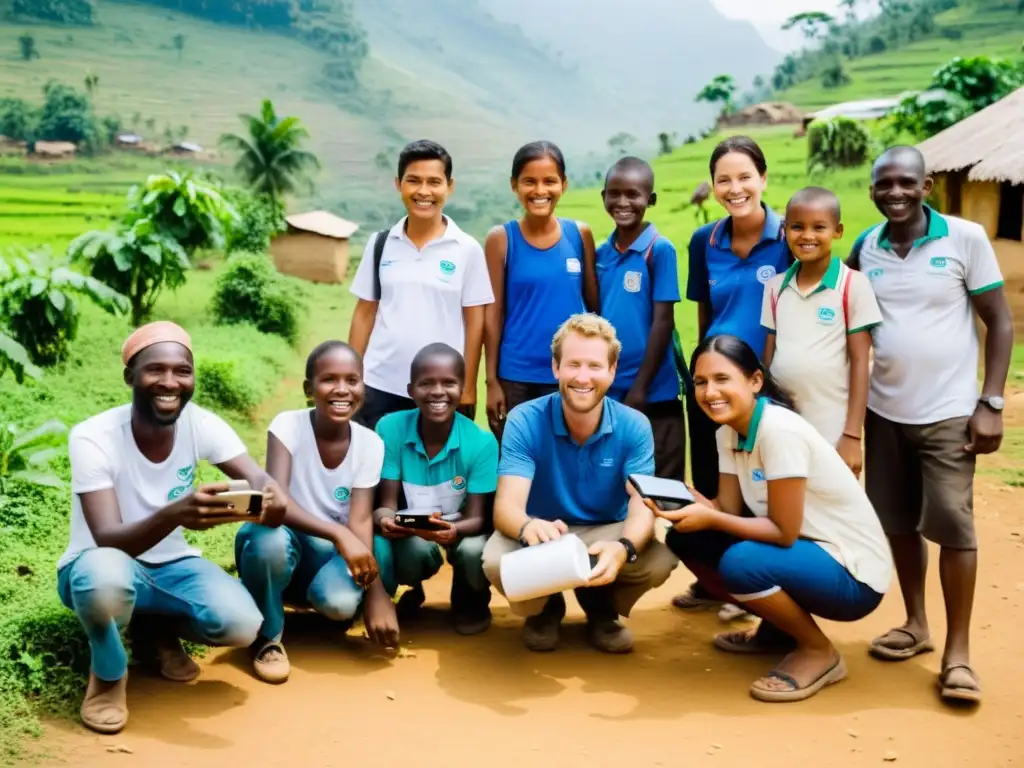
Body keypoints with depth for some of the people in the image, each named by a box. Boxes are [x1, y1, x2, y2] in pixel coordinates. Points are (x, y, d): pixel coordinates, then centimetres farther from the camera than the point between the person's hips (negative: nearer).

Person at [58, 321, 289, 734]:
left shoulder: (201, 424, -13)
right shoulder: (93, 437, -25)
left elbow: (258, 478, -22)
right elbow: (108, 541, -34)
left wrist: (272, 497, -49)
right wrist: (175, 513, -55)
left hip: (171, 565, 4)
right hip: (102, 570, -4)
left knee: (242, 624, -24)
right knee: (108, 576, -40)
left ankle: (158, 630, 11)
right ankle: (108, 674, -7)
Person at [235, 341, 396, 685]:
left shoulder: (370, 444, -9)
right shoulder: (287, 426, -17)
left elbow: (361, 520, -16)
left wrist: (375, 591, -30)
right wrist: (339, 534, -43)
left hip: (329, 554, 2)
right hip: (283, 541, -2)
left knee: (343, 602, -31)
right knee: (271, 538, -38)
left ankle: (314, 602, 10)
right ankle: (267, 638, -10)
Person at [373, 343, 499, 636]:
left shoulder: (481, 442, -19)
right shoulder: (390, 429, -17)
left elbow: (476, 517, -20)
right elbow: (388, 502, -13)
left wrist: (455, 530, -45)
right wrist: (385, 519, -39)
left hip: (460, 530, 0)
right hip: (411, 533, 0)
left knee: (475, 552, -33)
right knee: (416, 549, -34)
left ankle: (471, 602, 8)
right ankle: (413, 590, 8)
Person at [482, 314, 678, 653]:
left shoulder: (634, 427, -14)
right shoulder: (524, 421, -18)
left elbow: (642, 508, -23)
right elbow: (506, 506, -28)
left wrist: (624, 548, -49)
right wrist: (529, 526, -55)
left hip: (607, 533, 1)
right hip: (540, 534, -1)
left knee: (659, 560, -30)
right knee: (497, 561, -34)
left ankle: (601, 607, 7)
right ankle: (544, 610, 6)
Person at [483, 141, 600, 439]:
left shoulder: (580, 234, 1)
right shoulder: (501, 239, -4)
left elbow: (595, 303, 7)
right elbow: (493, 313, -2)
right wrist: (491, 381, -4)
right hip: (516, 378, -1)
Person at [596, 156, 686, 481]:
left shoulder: (659, 249, -9)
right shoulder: (601, 253, 7)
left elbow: (663, 322, -11)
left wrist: (640, 387, -13)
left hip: (653, 393, -5)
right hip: (606, 392, 5)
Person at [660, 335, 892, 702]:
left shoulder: (781, 431, -25)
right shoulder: (729, 431, 1)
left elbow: (785, 531, -24)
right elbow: (729, 508, -3)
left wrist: (710, 519, -26)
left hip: (852, 574, -9)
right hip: (805, 549, 9)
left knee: (741, 562, -33)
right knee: (685, 538, -1)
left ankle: (819, 652, -6)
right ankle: (777, 629, 16)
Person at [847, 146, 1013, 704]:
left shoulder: (965, 238, -8)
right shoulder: (864, 247, 3)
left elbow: (1000, 323, -5)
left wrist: (991, 403, -11)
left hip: (947, 411, -4)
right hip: (884, 410, 4)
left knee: (952, 525, -4)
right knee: (898, 522, 11)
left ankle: (958, 652, 5)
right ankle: (915, 625, 28)